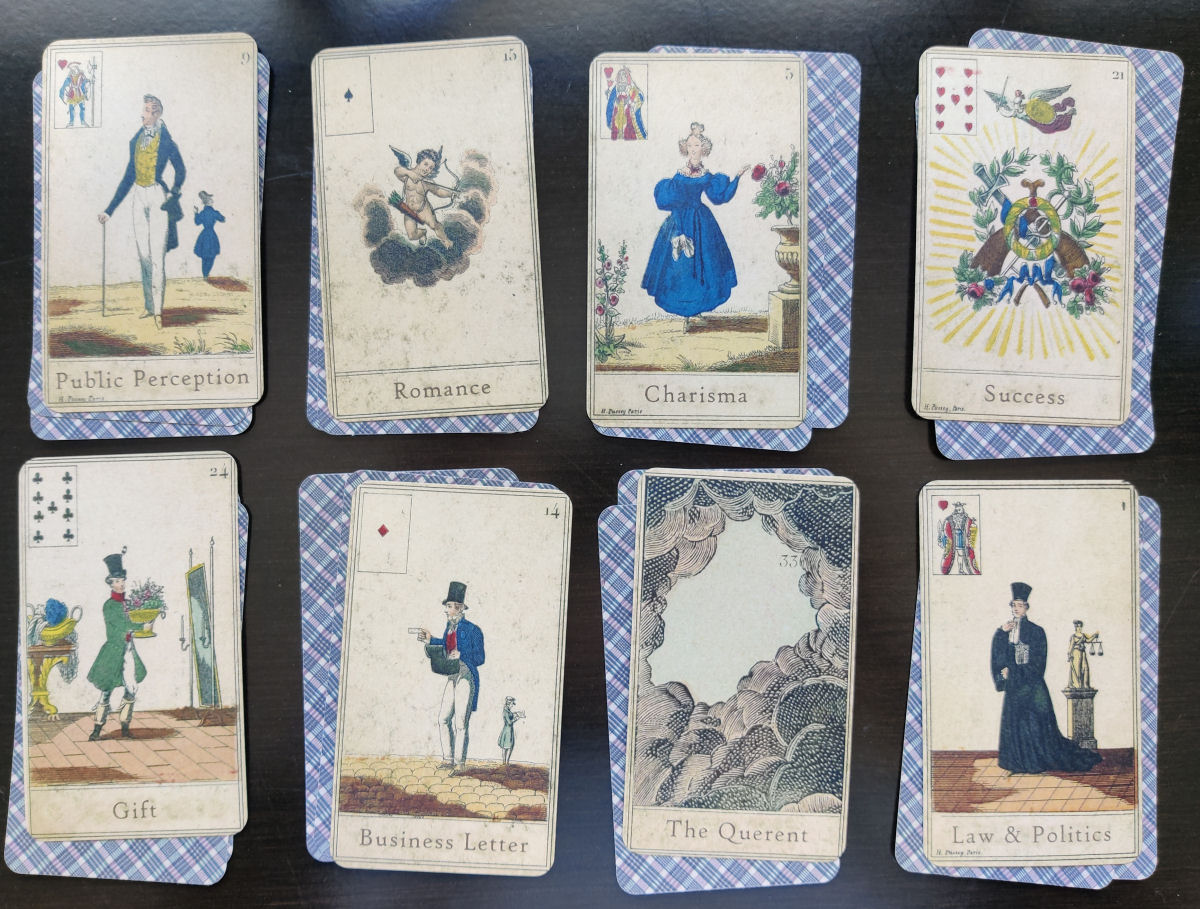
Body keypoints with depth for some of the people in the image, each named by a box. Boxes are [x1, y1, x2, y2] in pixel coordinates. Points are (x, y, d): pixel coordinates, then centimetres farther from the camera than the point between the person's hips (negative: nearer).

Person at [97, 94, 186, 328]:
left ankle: (158, 310, -10)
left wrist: (173, 193, -12)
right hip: (139, 197, 6)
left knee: (157, 254, -11)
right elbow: (128, 177, 15)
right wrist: (110, 209, 15)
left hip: (158, 197, -6)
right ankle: (150, 306, 15)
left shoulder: (166, 141, -4)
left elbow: (180, 170, 3)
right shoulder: (136, 141, 12)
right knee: (144, 255, 7)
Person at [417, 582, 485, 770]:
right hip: (452, 678, 7)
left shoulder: (472, 630, -10)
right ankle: (448, 759, 16)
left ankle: (459, 762, 5)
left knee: (461, 722, -5)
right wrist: (430, 639, 20)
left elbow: (480, 658, -10)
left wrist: (461, 655, -23)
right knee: (443, 719, 5)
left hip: (466, 678, -7)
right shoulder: (450, 627, 12)